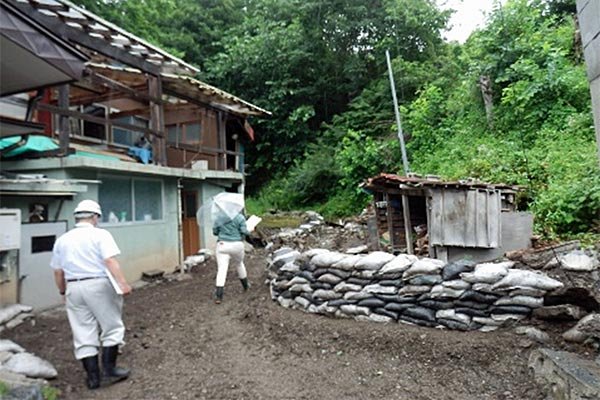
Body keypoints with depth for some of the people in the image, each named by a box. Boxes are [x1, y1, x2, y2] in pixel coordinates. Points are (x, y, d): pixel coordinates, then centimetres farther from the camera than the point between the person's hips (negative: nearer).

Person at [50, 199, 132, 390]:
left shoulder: (62, 240, 11)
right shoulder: (100, 235, -5)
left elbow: (58, 271, 13)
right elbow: (110, 261, -18)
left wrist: (63, 292, 25)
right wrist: (122, 283, -22)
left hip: (74, 288, 5)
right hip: (98, 285, -5)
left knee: (83, 334, 10)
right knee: (111, 327, 9)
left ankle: (93, 376, 14)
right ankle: (109, 370, 9)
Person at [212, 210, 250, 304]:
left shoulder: (218, 218, 1)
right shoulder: (239, 217, -7)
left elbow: (215, 232, 6)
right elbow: (244, 231, -10)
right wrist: (249, 231, 12)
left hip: (222, 245, 0)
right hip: (236, 245, 0)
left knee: (222, 269, -3)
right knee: (239, 264, 25)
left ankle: (218, 296, -10)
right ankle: (245, 285, 43)